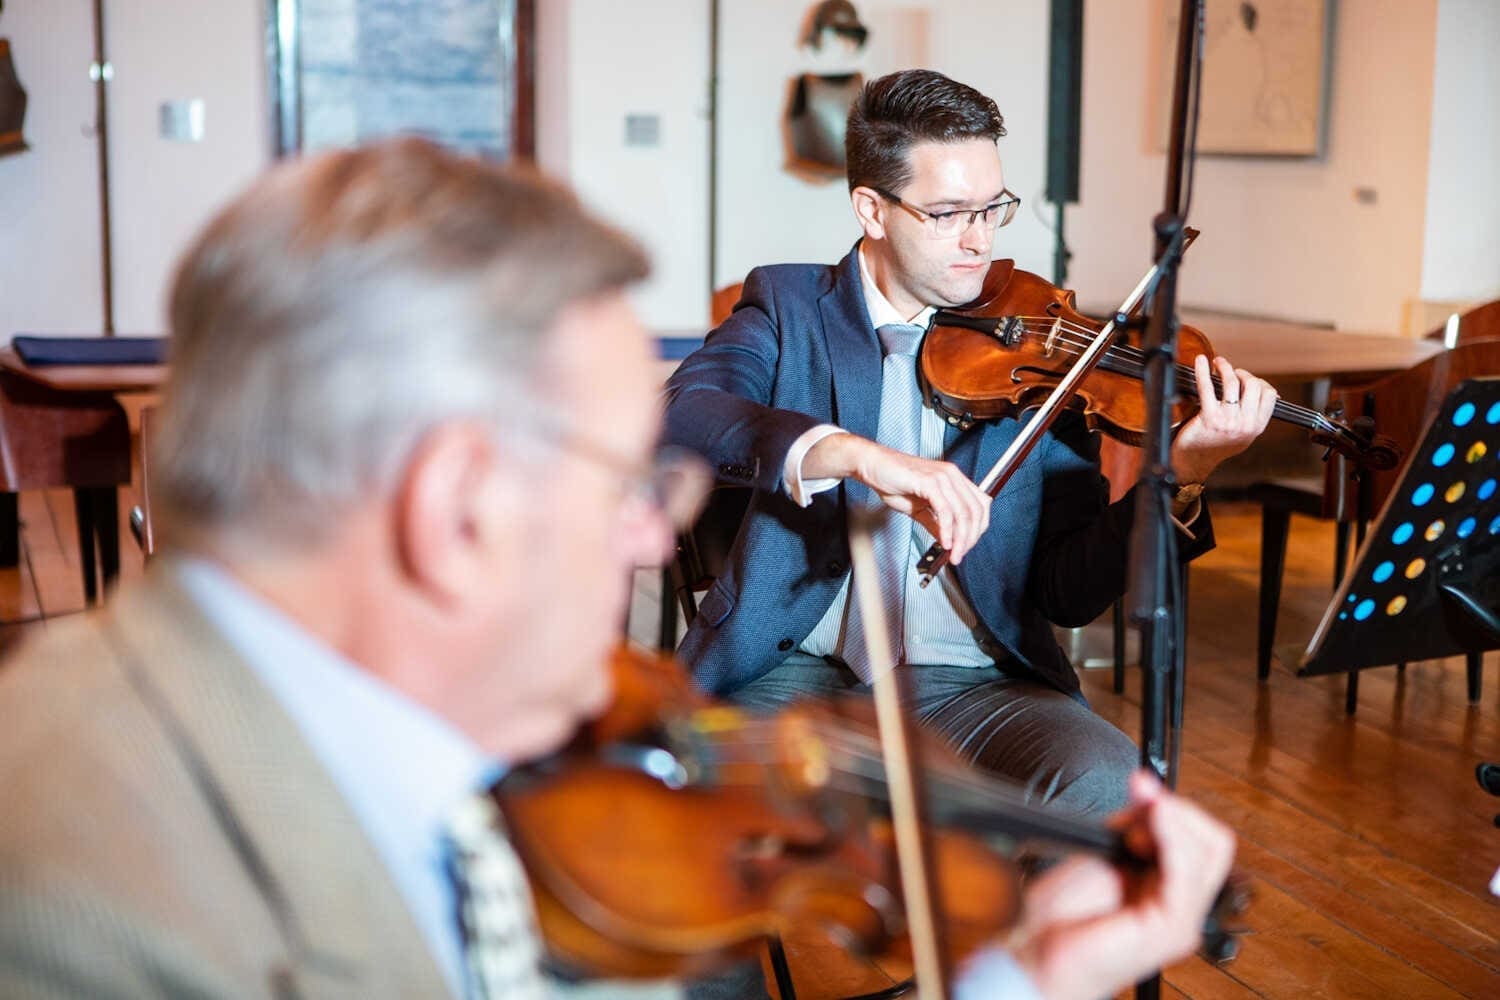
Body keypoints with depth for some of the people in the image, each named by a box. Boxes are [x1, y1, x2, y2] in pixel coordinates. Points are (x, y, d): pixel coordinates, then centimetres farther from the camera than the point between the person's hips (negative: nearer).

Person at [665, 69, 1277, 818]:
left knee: (1103, 779, -28)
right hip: (803, 669, -1)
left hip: (968, 686, 1)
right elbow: (681, 414, -17)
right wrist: (854, 453, -33)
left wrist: (1180, 478, -15)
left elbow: (1068, 594, 2)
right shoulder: (789, 309, 5)